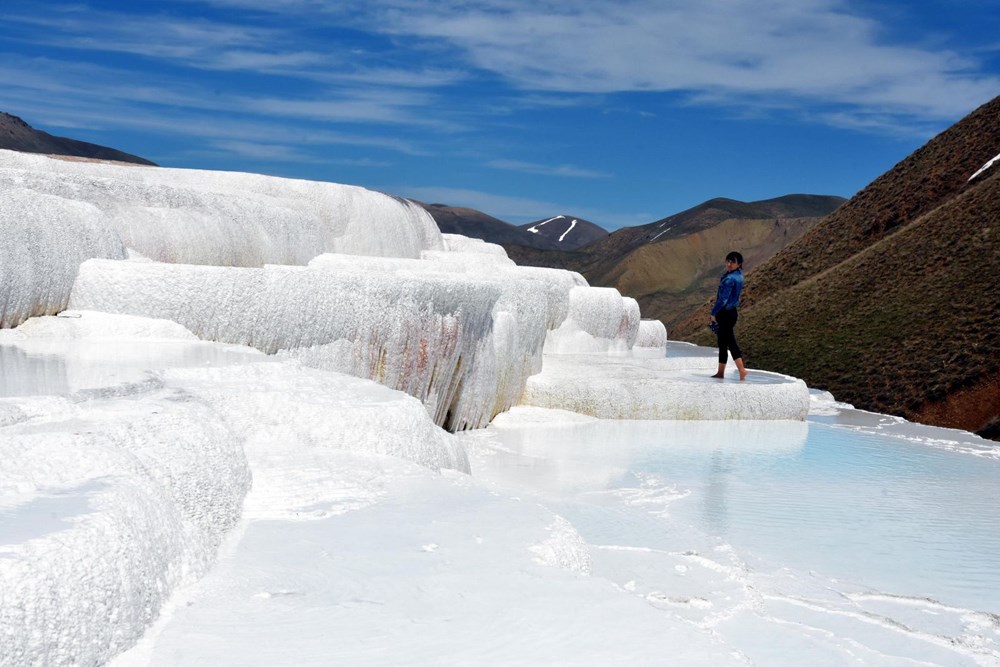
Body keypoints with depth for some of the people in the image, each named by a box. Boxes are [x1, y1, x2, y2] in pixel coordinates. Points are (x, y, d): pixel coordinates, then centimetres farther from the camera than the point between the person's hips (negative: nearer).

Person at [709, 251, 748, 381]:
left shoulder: (730, 279, -22)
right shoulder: (738, 275, 8)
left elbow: (723, 299, -21)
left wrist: (714, 312, -11)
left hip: (726, 314, -10)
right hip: (731, 311, 10)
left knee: (730, 342, -9)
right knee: (722, 342, 15)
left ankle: (742, 370, -16)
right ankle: (720, 372, 22)